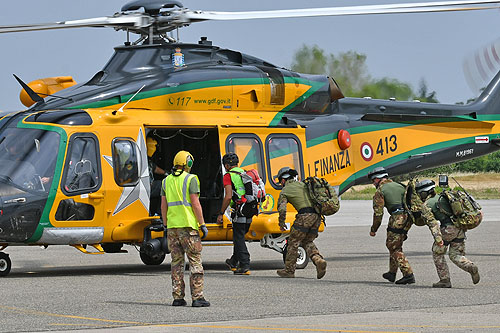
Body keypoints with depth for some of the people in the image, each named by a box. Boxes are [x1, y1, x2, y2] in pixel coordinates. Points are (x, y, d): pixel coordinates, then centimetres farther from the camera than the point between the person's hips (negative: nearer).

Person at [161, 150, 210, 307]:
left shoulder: (167, 181, 11)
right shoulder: (191, 179, -6)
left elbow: (164, 206, 11)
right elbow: (195, 204, -11)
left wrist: (166, 225, 18)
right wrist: (202, 225, -7)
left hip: (172, 227, 5)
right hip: (188, 225, -5)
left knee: (177, 262, 9)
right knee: (195, 262, -2)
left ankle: (177, 297, 7)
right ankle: (197, 297, -7)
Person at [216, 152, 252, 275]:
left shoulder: (228, 176, -6)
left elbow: (228, 196, -15)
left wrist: (221, 213, -9)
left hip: (239, 212, -7)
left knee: (239, 239, -2)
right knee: (239, 237, 21)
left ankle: (245, 266, -7)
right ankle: (234, 262, 34)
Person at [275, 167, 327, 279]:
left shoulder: (285, 191, 7)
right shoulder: (302, 184, 23)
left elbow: (282, 209, -4)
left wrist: (281, 223, 9)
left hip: (305, 216, -6)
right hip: (317, 216, 6)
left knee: (293, 241, 6)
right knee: (307, 242, 18)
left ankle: (289, 270, 9)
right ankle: (319, 260, -6)